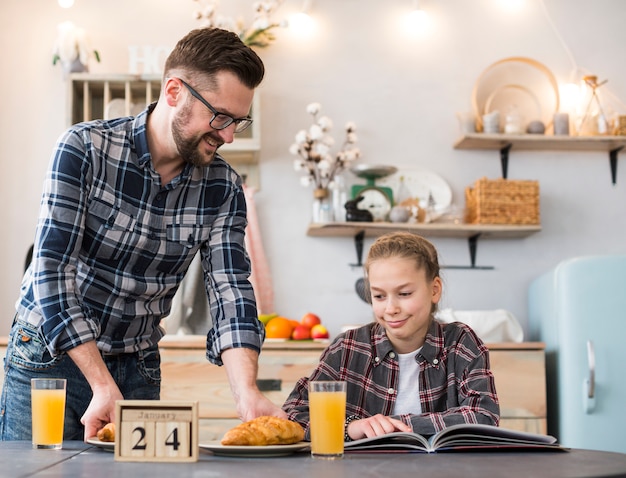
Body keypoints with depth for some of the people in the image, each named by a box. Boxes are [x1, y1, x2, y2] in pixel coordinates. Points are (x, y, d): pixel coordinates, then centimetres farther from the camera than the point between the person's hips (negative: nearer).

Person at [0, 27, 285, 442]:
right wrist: (103, 387, -29)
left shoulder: (223, 188, -7)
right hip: (49, 358, -3)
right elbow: (52, 273, -22)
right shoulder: (85, 148, -18)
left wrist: (248, 394, -30)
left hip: (138, 368, 3)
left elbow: (231, 289, -13)